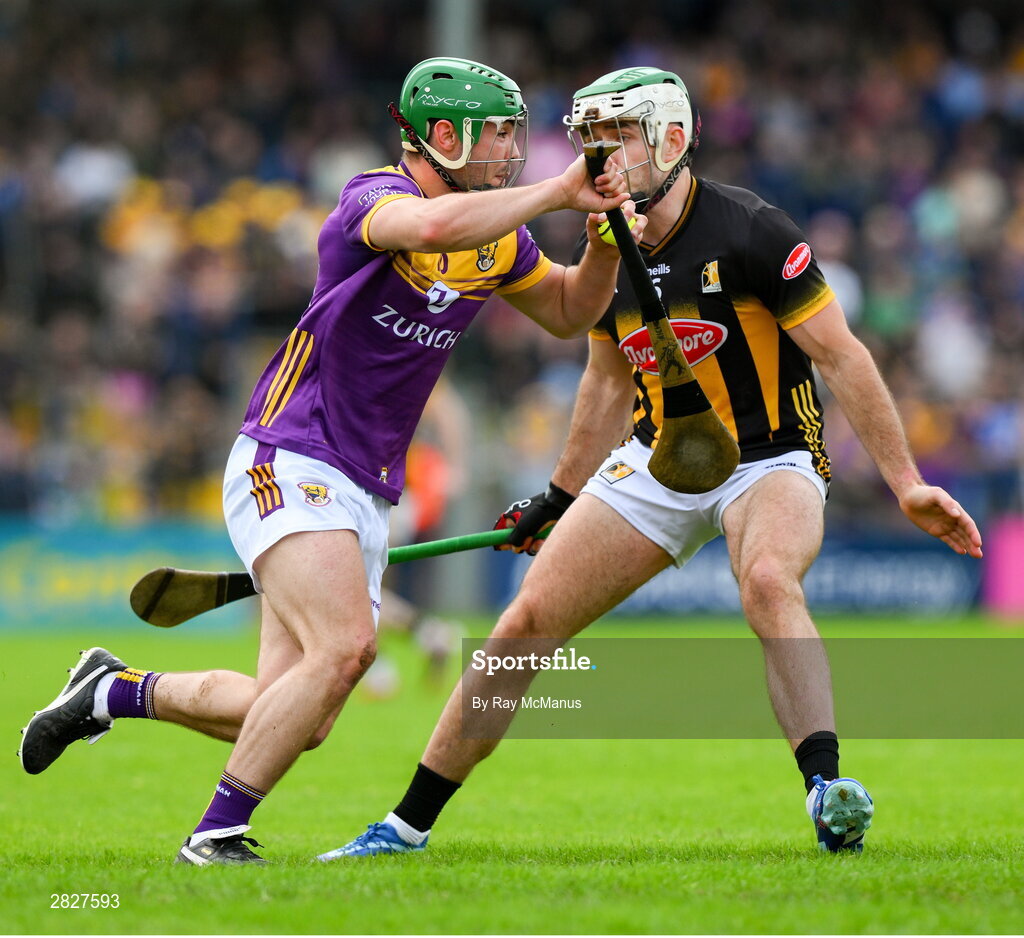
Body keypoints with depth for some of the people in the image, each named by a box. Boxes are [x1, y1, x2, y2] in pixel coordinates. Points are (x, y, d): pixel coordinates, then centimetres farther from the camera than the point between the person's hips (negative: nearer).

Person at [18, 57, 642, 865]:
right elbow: (435, 226, -40)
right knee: (345, 647, -28)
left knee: (295, 724, 5)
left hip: (368, 495, 8)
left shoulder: (498, 233, 9)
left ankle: (115, 691, 28)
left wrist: (605, 241, 3)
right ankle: (217, 834, -17)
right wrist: (560, 192, -32)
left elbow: (571, 312, 23)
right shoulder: (374, 198, -16)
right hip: (288, 465, -8)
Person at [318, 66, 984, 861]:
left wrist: (907, 483, -19)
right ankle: (410, 824, 7)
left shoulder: (750, 232, -18)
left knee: (767, 579, -39)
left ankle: (828, 790, -42)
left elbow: (843, 358, -15)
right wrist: (559, 496, 24)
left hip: (771, 459, -5)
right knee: (526, 623, -2)